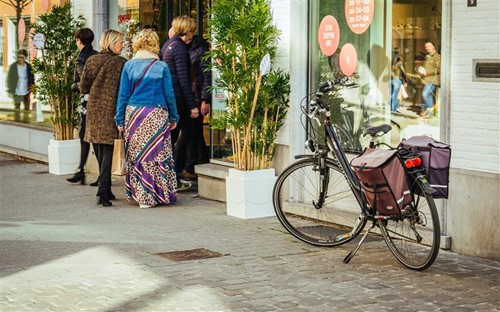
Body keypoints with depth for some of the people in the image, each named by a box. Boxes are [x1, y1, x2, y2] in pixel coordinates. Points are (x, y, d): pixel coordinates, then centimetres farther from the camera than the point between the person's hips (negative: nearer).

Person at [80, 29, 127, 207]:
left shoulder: (91, 60, 4)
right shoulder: (121, 62, -6)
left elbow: (83, 88, 5)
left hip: (93, 109, 4)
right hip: (111, 110, -4)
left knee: (99, 151, 14)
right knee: (107, 151, -3)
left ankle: (105, 190, 23)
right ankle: (103, 192, -13)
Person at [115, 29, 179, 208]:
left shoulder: (129, 66, 3)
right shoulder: (161, 67, -1)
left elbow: (123, 94, 3)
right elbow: (169, 95, 2)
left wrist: (120, 119, 8)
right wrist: (174, 118, 11)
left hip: (133, 114, 2)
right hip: (156, 116, -2)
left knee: (136, 155, 7)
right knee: (158, 153, 3)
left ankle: (139, 194, 10)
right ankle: (159, 193, 7)